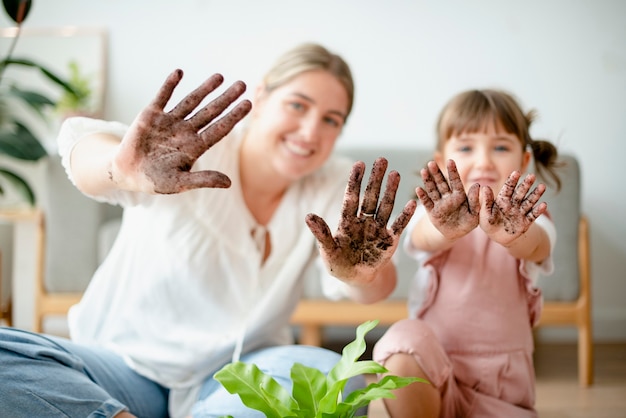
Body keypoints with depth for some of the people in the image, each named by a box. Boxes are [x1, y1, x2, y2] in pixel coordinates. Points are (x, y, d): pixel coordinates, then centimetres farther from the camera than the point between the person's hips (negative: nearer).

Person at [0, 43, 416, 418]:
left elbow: (375, 289, -18)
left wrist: (360, 273, -42)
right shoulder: (191, 147, -12)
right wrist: (125, 169, -56)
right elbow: (82, 142, -32)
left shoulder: (334, 185, -1)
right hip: (127, 364, -1)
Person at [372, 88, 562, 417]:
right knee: (403, 340, -29)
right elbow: (423, 238, -27)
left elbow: (537, 246, -25)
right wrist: (447, 228, -51)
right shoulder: (439, 213, -2)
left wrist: (509, 235, -50)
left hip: (503, 387, 0)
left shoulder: (527, 218, 0)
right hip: (433, 372, 0)